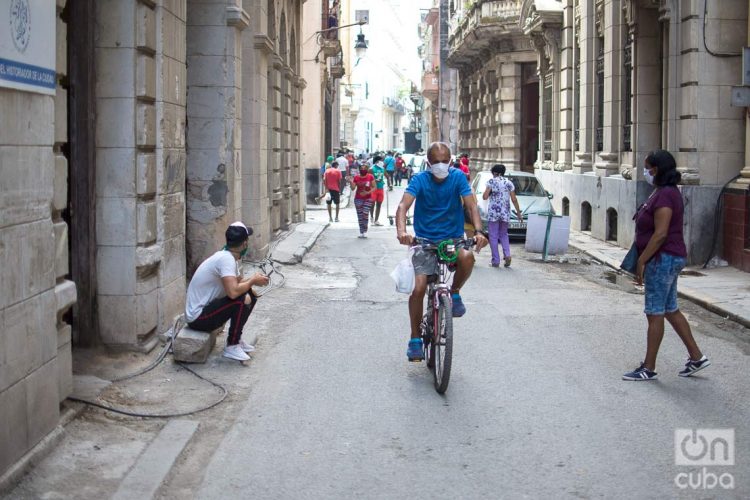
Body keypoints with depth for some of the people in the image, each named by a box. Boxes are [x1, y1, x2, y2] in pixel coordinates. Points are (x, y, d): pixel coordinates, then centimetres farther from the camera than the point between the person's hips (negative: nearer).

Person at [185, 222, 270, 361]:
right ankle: (232, 347, -10)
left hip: (205, 308, 10)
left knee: (250, 295, 9)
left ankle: (236, 338, 16)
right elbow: (233, 291, -36)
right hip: (198, 318, -10)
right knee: (242, 299, -24)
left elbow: (237, 281, 21)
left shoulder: (228, 256, 5)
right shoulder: (226, 259, -24)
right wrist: (252, 281, -17)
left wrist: (253, 280, 0)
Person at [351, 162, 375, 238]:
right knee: (360, 216, 1)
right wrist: (351, 182, -16)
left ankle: (365, 231, -3)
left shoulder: (370, 177, -2)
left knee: (365, 214, -14)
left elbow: (374, 187, 0)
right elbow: (353, 188, 1)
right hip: (358, 199, 2)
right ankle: (361, 232, 8)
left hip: (368, 198, -2)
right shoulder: (356, 177, 2)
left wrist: (368, 192, -15)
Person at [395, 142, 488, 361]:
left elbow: (471, 205, -12)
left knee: (467, 257, -33)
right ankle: (415, 339, 3)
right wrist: (401, 231, -38)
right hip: (425, 241, 0)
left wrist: (478, 231, -31)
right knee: (418, 289, -14)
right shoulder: (420, 179, -7)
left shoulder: (457, 177, -4)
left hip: (453, 239, 1)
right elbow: (403, 206, -19)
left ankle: (455, 292, -3)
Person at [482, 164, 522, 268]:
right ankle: (507, 254, -4)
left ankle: (496, 260, 0)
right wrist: (518, 212, 14)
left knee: (493, 237, 2)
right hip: (505, 213, 4)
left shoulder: (491, 181, -3)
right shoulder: (509, 183, 8)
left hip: (493, 213, -4)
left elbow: (485, 196, -8)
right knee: (504, 235, 18)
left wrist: (487, 190, 12)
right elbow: (514, 199, 7)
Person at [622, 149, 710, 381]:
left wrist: (641, 261, -19)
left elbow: (660, 234, -23)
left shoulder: (665, 195, -19)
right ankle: (696, 357, 22)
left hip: (663, 259, -11)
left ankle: (649, 368, 4)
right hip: (668, 259, 11)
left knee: (655, 313, -3)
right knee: (671, 310, 16)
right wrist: (642, 259, 17)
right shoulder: (664, 192, 14)